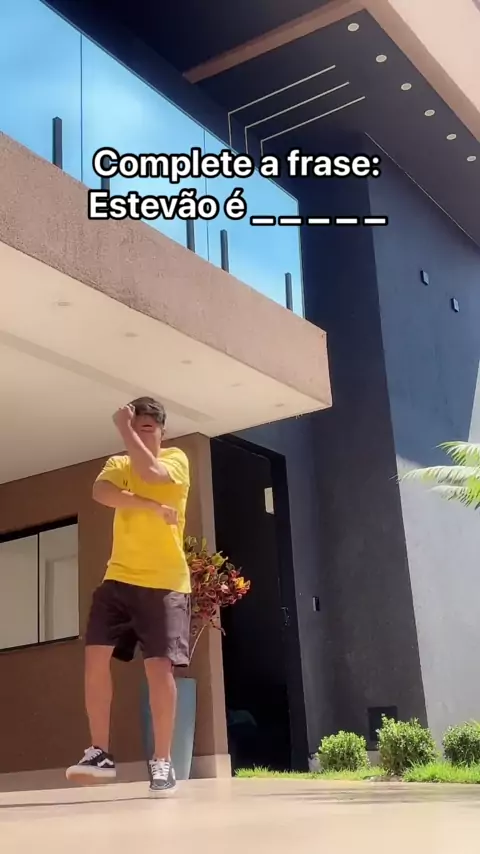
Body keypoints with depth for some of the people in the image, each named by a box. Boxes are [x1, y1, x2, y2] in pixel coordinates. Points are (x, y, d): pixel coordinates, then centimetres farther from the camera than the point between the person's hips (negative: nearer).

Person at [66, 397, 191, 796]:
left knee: (159, 666, -8)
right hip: (119, 578, 4)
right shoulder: (117, 464, 14)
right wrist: (149, 506, -19)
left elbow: (150, 473, -21)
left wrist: (125, 428, -10)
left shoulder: (176, 459, 2)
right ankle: (100, 753, 7)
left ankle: (163, 761, 5)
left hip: (165, 582, -4)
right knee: (96, 656, -5)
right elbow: (101, 492, -9)